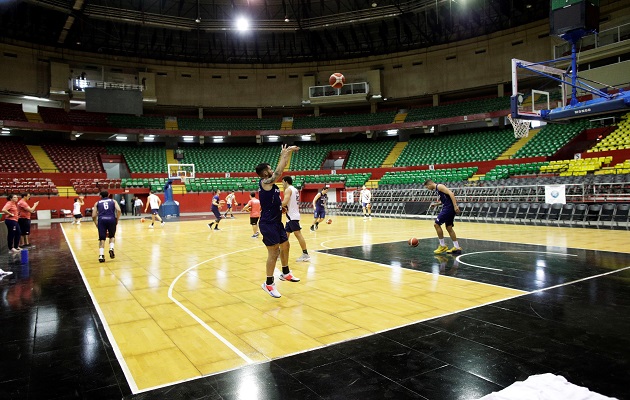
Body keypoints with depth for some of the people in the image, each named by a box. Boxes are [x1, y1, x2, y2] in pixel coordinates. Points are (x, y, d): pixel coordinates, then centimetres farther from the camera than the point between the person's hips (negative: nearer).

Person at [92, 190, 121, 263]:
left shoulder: (97, 203, 22)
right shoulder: (113, 201, 21)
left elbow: (93, 216, 14)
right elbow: (119, 210, 1)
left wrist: (96, 224, 27)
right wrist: (117, 220, 11)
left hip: (102, 220, 0)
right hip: (111, 219, 0)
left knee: (102, 239, 9)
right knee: (112, 236, 23)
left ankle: (101, 255, -3)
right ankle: (111, 249, 0)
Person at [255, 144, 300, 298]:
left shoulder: (270, 182, 10)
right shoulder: (265, 182, -15)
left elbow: (281, 170, 17)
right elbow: (279, 170, -21)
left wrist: (287, 154, 10)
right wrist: (285, 154, -9)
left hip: (277, 222, 10)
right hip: (268, 224, -10)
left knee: (285, 246, 20)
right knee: (273, 252, -7)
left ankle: (285, 273, 36)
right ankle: (269, 283, 4)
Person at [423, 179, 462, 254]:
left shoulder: (439, 186, -10)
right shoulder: (437, 189, 20)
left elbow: (451, 193, -21)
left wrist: (455, 205, -28)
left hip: (449, 208, -10)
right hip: (448, 208, 10)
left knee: (436, 224, -6)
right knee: (449, 227, 13)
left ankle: (443, 246, 1)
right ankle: (457, 248, 17)